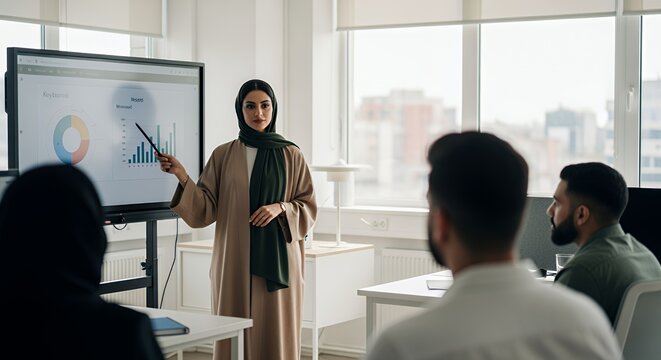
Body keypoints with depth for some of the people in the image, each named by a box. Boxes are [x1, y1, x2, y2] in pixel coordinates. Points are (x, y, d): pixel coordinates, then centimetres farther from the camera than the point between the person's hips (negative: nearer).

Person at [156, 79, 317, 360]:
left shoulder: (290, 155, 5)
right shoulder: (223, 155, 6)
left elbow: (309, 207, 6)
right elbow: (205, 210, 2)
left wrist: (281, 208, -12)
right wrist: (182, 176, -12)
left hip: (277, 260, -1)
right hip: (234, 262, 1)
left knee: (275, 334, 0)